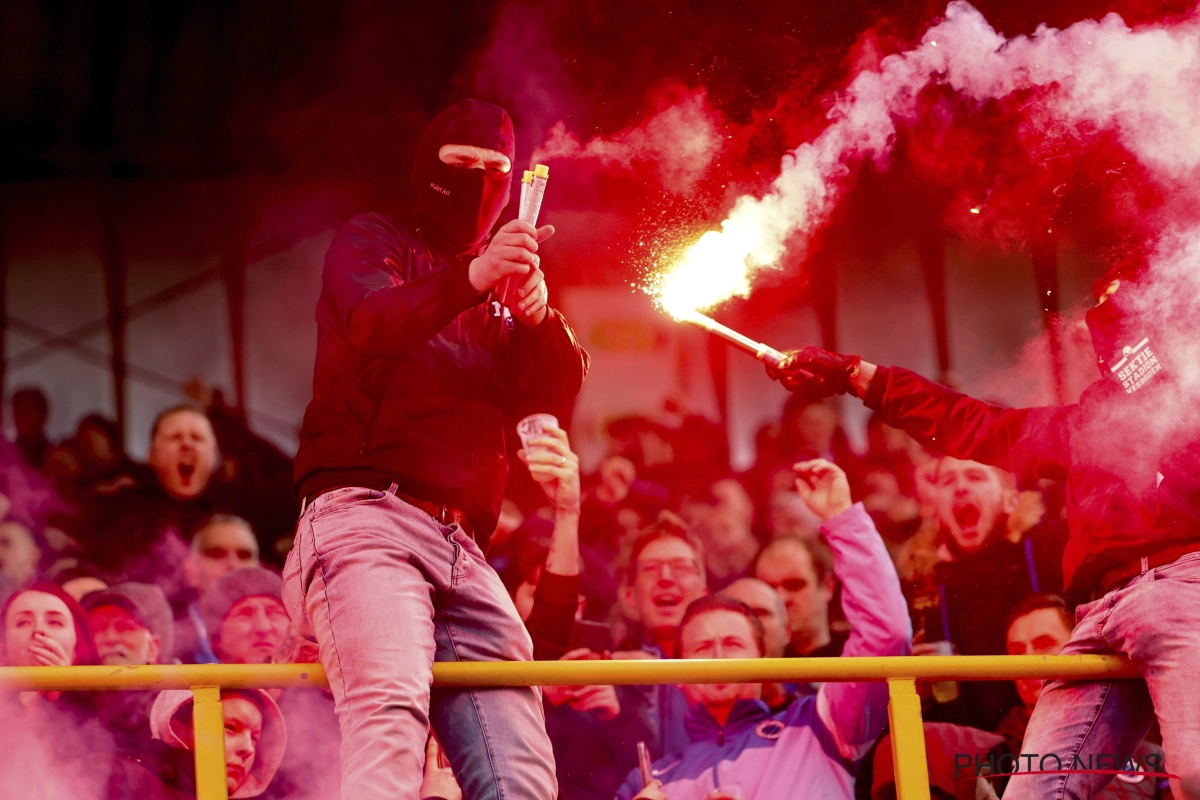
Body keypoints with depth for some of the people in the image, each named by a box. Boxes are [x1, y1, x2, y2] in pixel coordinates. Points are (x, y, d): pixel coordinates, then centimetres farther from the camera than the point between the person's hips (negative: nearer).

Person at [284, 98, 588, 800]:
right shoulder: (372, 242, 15)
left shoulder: (495, 312, 30)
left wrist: (539, 314, -11)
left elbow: (559, 387, 12)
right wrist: (469, 278, -28)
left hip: (464, 554, 6)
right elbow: (372, 320, -8)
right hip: (368, 516, -6)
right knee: (392, 710, -34)